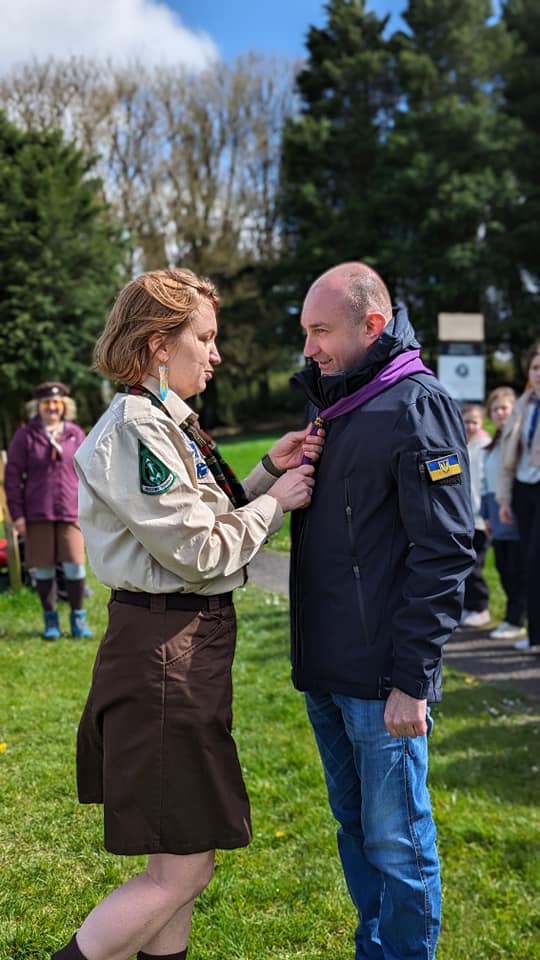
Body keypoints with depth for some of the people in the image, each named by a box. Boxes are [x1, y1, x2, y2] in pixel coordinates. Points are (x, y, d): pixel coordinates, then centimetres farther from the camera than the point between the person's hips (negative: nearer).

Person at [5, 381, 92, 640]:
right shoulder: (25, 436, 2)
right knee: (43, 569, 6)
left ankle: (78, 618, 12)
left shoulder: (76, 434, 7)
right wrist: (17, 514, -3)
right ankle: (51, 620, 19)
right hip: (37, 514, 0)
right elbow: (12, 475, 2)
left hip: (70, 513, 1)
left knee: (75, 565, -5)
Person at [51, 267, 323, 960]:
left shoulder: (168, 423, 16)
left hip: (190, 642, 10)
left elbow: (210, 522, 13)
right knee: (182, 869, -3)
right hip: (164, 648, -10)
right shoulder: (137, 427, -16)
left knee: (186, 859, 17)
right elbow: (198, 551, -18)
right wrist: (275, 500, -7)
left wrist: (268, 471, 2)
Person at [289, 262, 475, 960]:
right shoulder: (329, 404, 14)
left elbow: (443, 554, -18)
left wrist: (412, 680, -19)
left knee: (395, 842, 4)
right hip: (325, 671, 9)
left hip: (382, 682, -8)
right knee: (355, 829, 20)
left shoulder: (417, 406, -13)